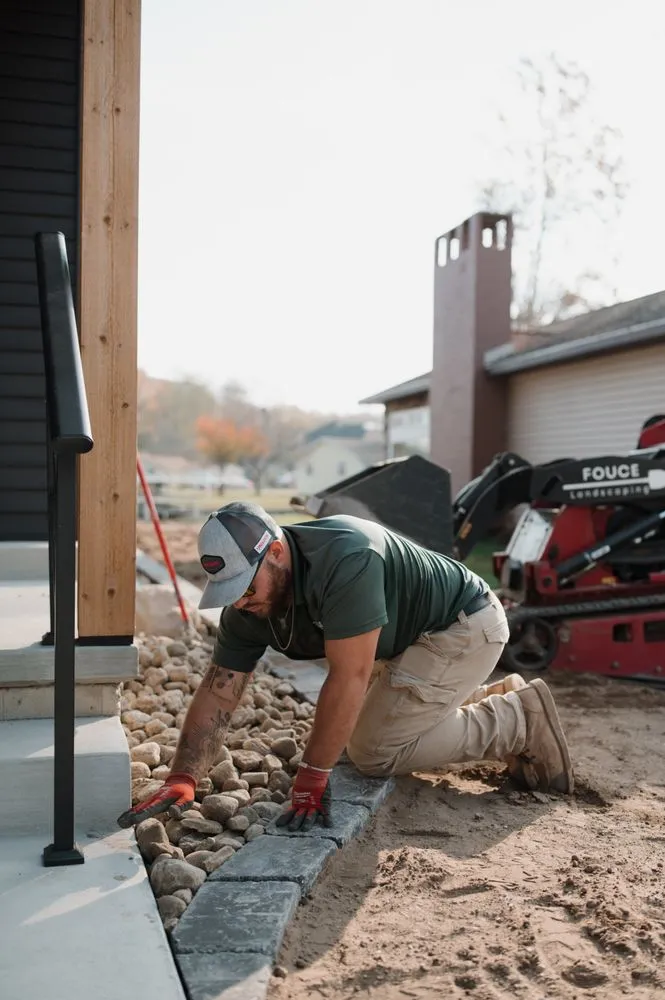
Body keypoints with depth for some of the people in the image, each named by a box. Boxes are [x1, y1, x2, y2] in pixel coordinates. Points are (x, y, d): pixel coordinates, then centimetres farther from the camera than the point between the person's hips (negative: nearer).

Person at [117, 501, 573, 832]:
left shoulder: (345, 560, -36)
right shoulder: (248, 602, -10)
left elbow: (349, 677, -35)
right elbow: (218, 692, -8)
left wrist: (313, 775, -29)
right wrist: (181, 780, -17)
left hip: (464, 624, -9)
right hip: (411, 639, 9)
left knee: (375, 750, -12)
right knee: (362, 736, 13)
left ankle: (519, 722, -3)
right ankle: (498, 699, 19)